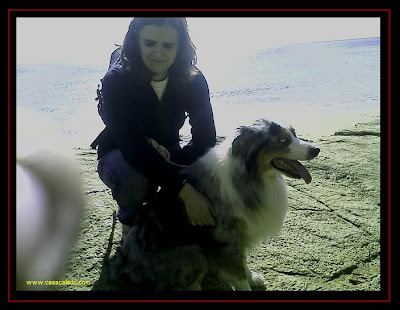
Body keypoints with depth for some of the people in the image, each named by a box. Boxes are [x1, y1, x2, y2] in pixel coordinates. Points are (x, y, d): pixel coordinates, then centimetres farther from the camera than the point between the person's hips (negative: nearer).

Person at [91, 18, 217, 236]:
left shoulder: (193, 80, -15)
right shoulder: (116, 80, -25)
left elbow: (206, 140, -16)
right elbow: (133, 148, -37)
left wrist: (168, 155, -34)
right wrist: (185, 192, -45)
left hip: (166, 157, 3)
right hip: (119, 156, -3)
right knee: (136, 177, -38)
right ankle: (130, 220, -1)